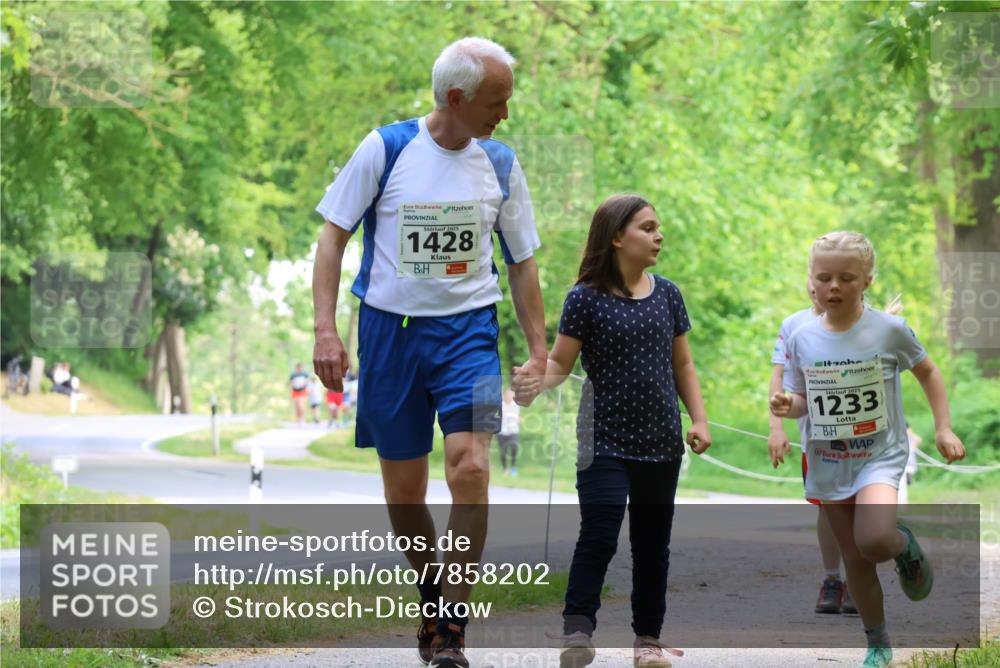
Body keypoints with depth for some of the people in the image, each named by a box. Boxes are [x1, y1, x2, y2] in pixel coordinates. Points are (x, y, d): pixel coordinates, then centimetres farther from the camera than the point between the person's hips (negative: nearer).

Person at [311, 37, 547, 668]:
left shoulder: (500, 164, 3)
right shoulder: (385, 149, -6)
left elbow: (522, 260, 12)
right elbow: (334, 235, -1)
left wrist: (540, 350, 9)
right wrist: (326, 328, -10)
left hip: (467, 331, 1)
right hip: (390, 330, -1)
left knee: (470, 469, -18)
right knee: (403, 492, 7)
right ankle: (432, 600, 32)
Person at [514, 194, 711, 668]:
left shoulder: (666, 295, 7)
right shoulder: (587, 298, -6)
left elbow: (682, 365, 13)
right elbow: (561, 362, -5)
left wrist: (699, 420, 4)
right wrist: (535, 384, -25)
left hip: (661, 444, 4)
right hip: (606, 442, -4)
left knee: (652, 544, 10)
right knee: (598, 536, -14)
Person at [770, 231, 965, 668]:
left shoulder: (889, 329, -10)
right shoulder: (801, 339, -4)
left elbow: (927, 372, 5)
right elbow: (800, 399, 7)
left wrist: (943, 428, 0)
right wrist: (787, 406, -17)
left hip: (880, 456, -3)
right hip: (828, 464, 3)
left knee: (873, 541, -29)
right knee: (855, 561, 10)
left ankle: (904, 545, 8)